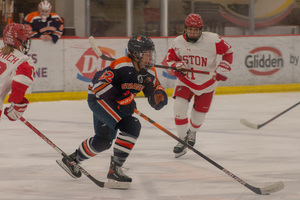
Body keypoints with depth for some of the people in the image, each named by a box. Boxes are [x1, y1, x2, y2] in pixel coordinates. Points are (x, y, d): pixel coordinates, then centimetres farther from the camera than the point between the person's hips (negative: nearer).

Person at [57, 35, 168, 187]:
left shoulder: (150, 73, -4)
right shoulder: (122, 65, -28)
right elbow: (100, 85, -34)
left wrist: (159, 95, -20)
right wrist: (122, 99, -35)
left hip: (118, 104, 9)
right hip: (99, 99, -9)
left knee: (103, 141, 19)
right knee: (131, 126, -25)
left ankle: (72, 159, 42)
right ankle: (115, 168, -20)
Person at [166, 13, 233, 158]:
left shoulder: (212, 40, -21)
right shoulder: (178, 43, -14)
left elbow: (228, 51, -7)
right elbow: (170, 59, -1)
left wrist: (222, 70, -13)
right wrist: (177, 65, -23)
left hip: (206, 82, -1)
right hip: (185, 80, 1)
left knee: (199, 114, 8)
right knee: (179, 106, -19)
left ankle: (192, 132, 44)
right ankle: (182, 141, -6)